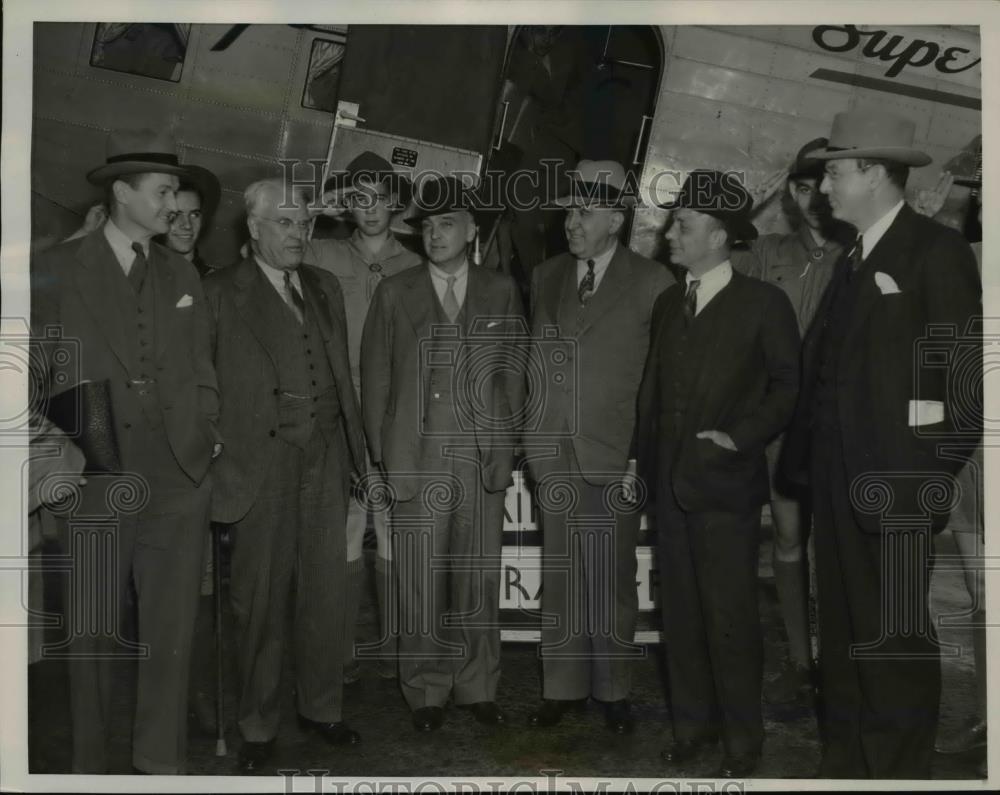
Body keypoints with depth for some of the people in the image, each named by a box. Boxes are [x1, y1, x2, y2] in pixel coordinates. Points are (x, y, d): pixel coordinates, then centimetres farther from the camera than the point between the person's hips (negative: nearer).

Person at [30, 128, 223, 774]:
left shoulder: (182, 274, 15)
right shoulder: (58, 270, 3)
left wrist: (208, 432, 5)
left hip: (180, 477, 3)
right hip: (97, 478, -3)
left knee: (173, 629, 6)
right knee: (94, 631, 6)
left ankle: (162, 762, 19)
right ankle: (91, 764, 21)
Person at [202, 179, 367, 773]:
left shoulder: (325, 287, 14)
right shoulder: (221, 293, -2)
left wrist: (353, 450, 10)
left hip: (326, 457, 5)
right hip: (263, 462, -4)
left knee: (325, 588, 11)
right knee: (261, 596, 5)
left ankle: (321, 707, 28)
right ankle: (259, 725, 20)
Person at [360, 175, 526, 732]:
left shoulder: (502, 293, 9)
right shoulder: (395, 294, 7)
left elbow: (514, 373, 10)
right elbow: (375, 377, 6)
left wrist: (506, 446, 4)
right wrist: (383, 455, 2)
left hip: (485, 459, 1)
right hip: (418, 460, -1)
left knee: (480, 580, 6)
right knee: (421, 585, 2)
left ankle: (478, 687, 21)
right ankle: (426, 692, 17)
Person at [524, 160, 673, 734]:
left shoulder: (652, 282, -3)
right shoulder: (546, 277, 11)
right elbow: (534, 361, 13)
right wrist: (534, 438, 7)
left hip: (616, 459, -3)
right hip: (554, 455, 3)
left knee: (614, 580, 6)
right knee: (560, 579, 9)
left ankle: (614, 690, 21)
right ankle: (564, 687, 21)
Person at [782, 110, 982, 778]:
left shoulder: (937, 250, -6)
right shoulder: (852, 262, 17)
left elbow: (965, 372, -11)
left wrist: (938, 471, -14)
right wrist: (810, 459, 9)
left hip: (896, 480, -8)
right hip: (840, 477, 8)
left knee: (896, 634, -2)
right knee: (842, 625, 14)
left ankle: (900, 768, 13)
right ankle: (846, 760, 28)